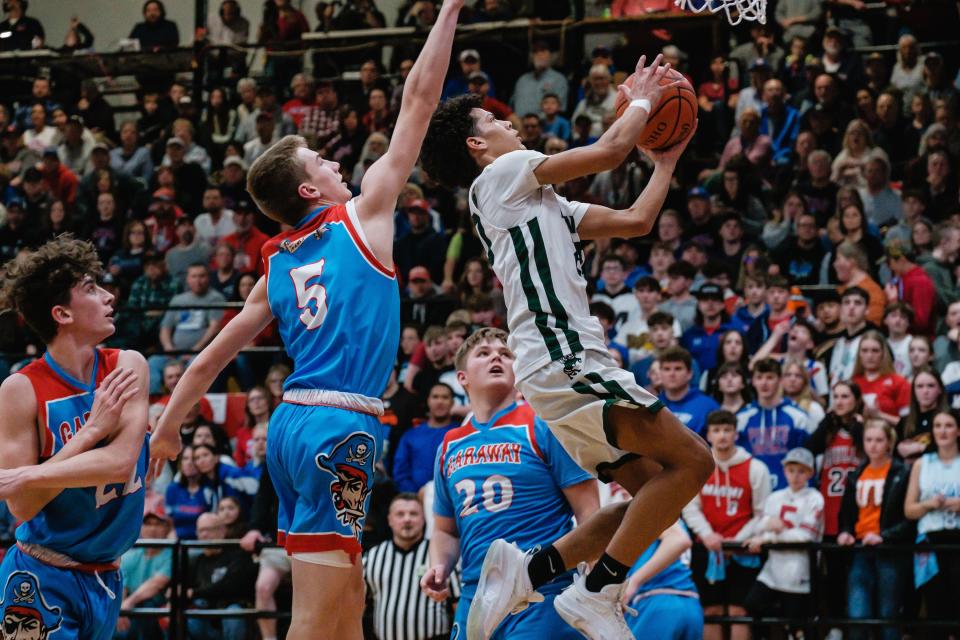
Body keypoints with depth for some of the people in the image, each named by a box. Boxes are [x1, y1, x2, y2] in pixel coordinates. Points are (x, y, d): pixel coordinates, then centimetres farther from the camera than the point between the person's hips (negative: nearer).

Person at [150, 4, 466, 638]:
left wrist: (167, 428, 29)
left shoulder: (279, 263, 16)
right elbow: (419, 102, 4)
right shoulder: (362, 217, 2)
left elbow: (210, 359, 18)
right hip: (340, 426, -7)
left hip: (292, 421, 7)